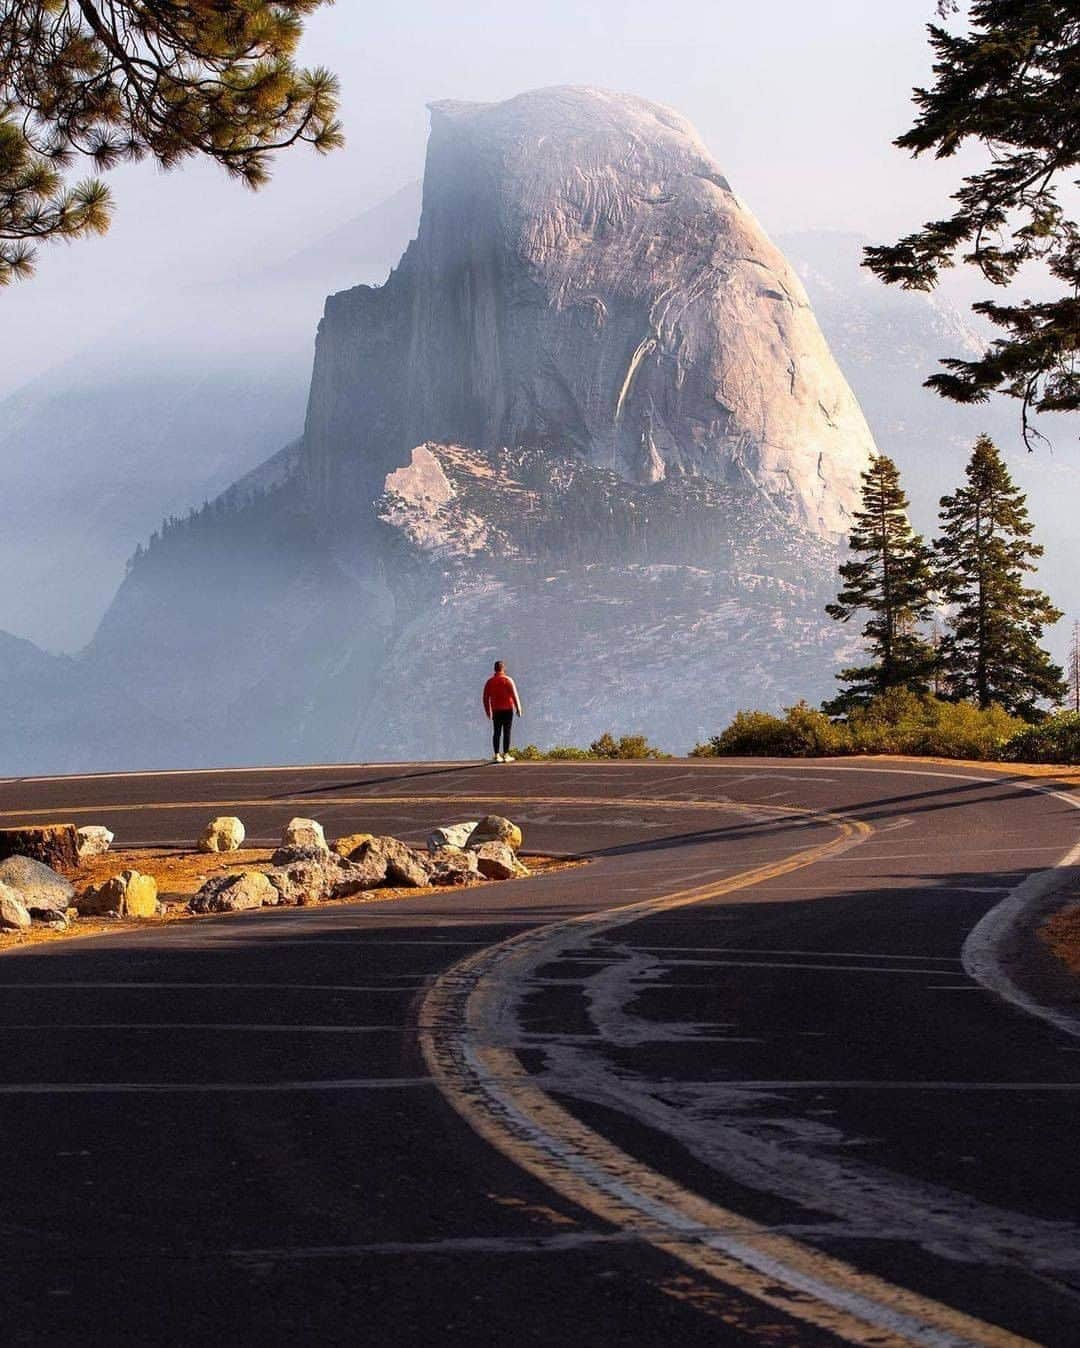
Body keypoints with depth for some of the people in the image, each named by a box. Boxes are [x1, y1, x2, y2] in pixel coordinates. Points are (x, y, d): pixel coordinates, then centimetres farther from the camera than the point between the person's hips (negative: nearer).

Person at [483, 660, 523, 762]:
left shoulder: (490, 682, 4)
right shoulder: (508, 680, -6)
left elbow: (486, 697, 7)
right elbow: (514, 695, -10)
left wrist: (488, 711, 16)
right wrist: (518, 708, -3)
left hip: (496, 711, 3)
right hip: (508, 709, -3)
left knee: (496, 733, 5)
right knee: (506, 732, -1)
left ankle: (497, 755, 1)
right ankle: (506, 755, -2)